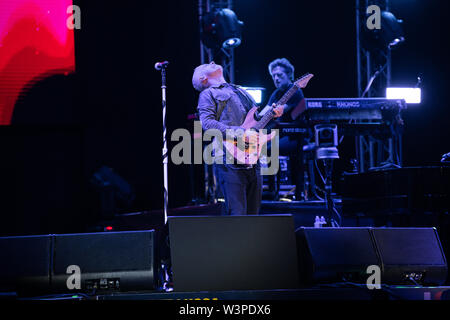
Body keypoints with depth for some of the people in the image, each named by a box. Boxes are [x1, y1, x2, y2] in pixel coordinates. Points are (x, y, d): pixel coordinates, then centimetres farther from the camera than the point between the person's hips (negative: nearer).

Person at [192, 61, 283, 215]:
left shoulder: (240, 91, 26)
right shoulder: (208, 94, 6)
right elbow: (207, 123, -10)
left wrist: (272, 113, 7)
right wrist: (241, 134, -19)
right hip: (229, 161, -7)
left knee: (253, 214, 7)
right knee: (237, 215, -15)